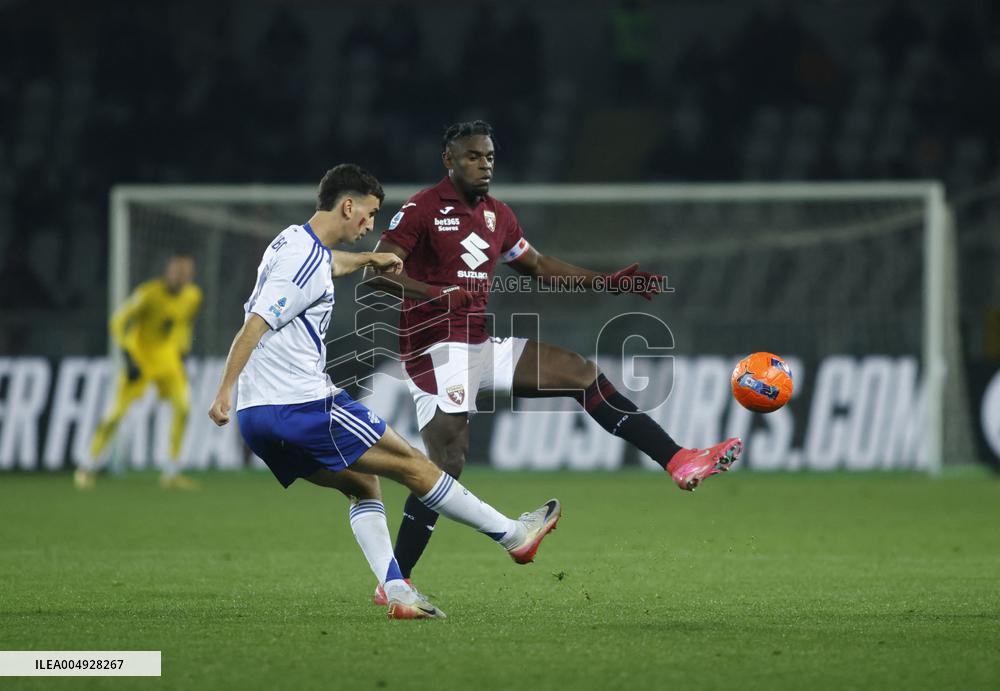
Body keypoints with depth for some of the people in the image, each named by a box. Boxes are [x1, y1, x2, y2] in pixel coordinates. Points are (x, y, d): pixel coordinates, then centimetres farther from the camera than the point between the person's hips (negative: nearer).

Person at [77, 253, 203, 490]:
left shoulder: (193, 296, -3)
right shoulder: (148, 293, -21)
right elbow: (119, 321, -15)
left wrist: (182, 354, 13)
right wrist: (129, 359, -20)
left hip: (168, 356, 5)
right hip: (140, 354, -5)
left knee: (183, 406, -11)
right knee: (119, 411, -7)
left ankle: (171, 473, -4)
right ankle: (89, 466, 8)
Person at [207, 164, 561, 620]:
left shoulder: (296, 242, 14)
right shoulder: (306, 263, -16)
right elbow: (253, 327, -24)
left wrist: (368, 259, 55)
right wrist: (224, 391, -30)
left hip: (258, 418, 10)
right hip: (303, 407, -10)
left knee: (363, 486, 16)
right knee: (413, 464, 1)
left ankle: (395, 591, 3)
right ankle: (514, 535, 10)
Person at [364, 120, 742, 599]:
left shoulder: (496, 215, 15)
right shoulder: (422, 211, -9)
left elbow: (537, 265, 28)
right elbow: (377, 272, -16)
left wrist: (607, 282, 20)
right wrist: (437, 294, -31)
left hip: (480, 346, 8)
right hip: (433, 348, -8)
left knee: (579, 372, 0)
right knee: (447, 465, -14)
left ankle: (679, 462, -2)